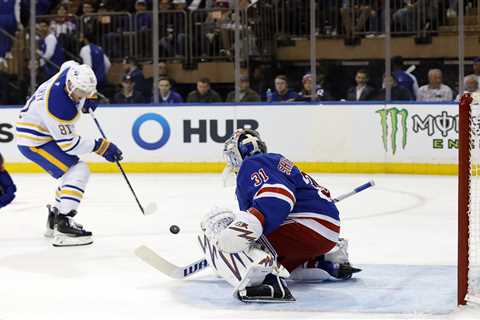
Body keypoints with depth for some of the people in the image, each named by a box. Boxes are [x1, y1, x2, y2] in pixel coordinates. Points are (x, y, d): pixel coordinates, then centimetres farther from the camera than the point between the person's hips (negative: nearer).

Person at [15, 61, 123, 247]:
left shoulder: (73, 71, -12)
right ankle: (63, 227, -25)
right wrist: (100, 146, -16)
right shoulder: (60, 107, -36)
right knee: (79, 172, -19)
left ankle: (54, 220, 29)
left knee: (73, 172, 19)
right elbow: (68, 143, -25)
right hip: (34, 141, -10)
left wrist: (88, 101, 9)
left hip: (42, 131, 10)